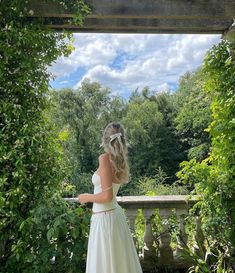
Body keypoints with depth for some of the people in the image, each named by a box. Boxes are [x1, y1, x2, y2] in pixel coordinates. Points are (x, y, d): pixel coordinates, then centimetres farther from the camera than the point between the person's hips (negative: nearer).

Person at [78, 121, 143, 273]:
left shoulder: (105, 158, -18)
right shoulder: (121, 160, 2)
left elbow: (107, 196, -22)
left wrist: (87, 197, -4)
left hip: (104, 218, -8)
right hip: (115, 214, 8)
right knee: (120, 260, 19)